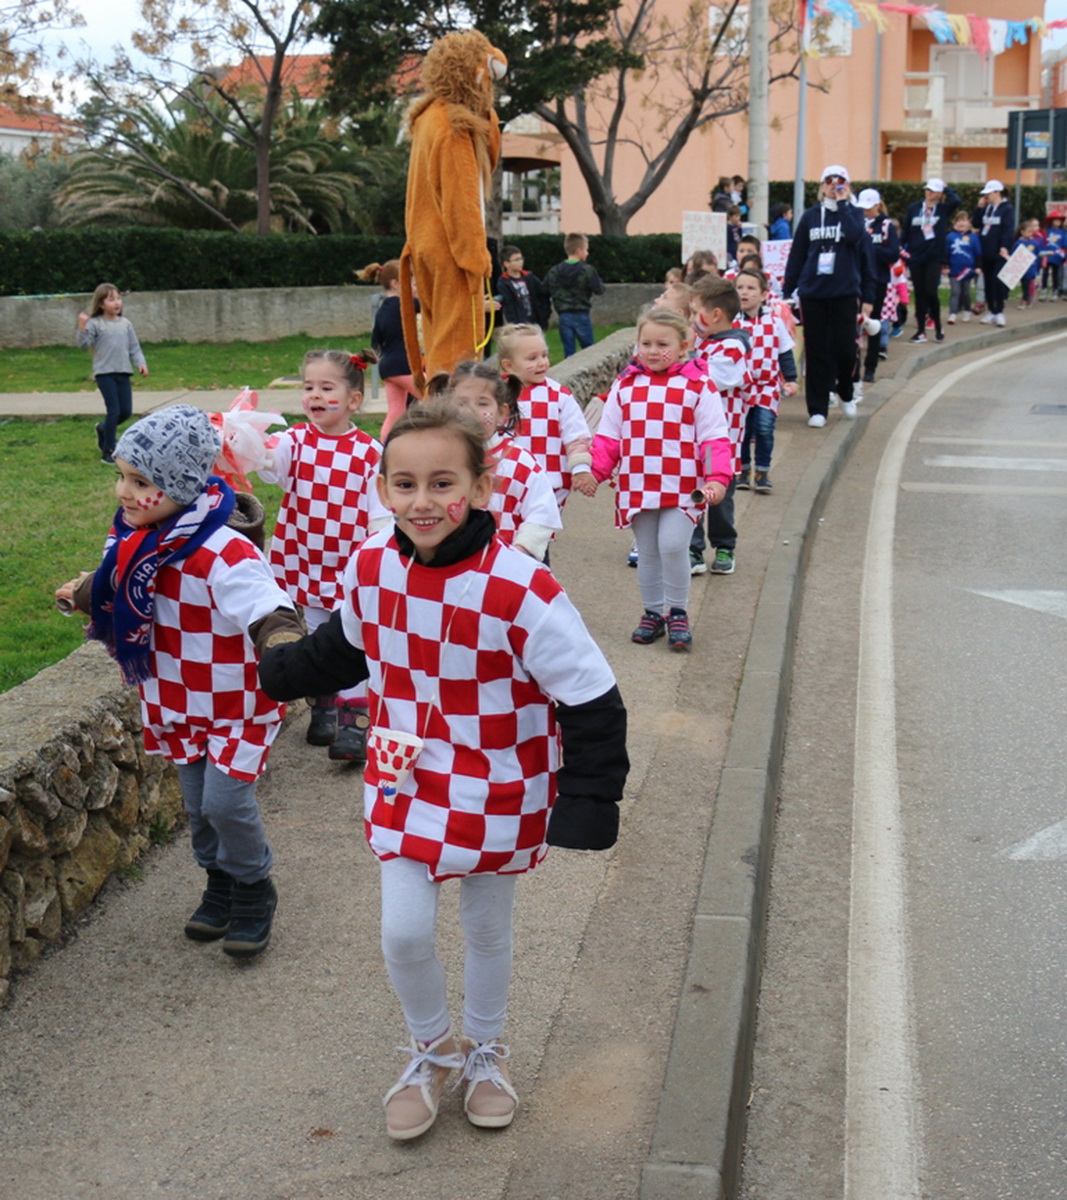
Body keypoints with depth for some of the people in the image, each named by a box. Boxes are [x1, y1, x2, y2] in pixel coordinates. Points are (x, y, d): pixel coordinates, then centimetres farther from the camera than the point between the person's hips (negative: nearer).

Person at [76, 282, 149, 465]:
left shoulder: (125, 324, 10)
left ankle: (103, 429, 35)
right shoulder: (95, 324, -4)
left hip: (123, 372, 5)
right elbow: (84, 345, -9)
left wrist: (141, 363, 0)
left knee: (126, 411, 6)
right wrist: (82, 328, -23)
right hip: (104, 372, -5)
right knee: (113, 411, -9)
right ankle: (108, 451, 2)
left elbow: (134, 347, 13)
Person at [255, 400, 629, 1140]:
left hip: (496, 794, -3)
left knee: (488, 930, 17)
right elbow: (345, 650, 13)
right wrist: (277, 668, 13)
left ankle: (486, 1050, 45)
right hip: (406, 785, 3)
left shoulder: (521, 592, -28)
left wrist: (587, 803, -20)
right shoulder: (371, 568, -11)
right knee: (404, 931, 1)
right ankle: (433, 1049, 32)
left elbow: (592, 702, -20)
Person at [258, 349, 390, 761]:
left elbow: (380, 516, -4)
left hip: (352, 569, -3)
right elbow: (268, 462, -23)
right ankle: (323, 708, 31)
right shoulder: (296, 441, -2)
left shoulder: (370, 453, -7)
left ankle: (355, 722, 7)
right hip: (305, 565, 3)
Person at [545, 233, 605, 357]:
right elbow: (599, 290, -7)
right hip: (582, 315, -3)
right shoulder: (587, 270, -11)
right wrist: (599, 280, 13)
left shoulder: (554, 272, 0)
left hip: (564, 316, 3)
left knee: (568, 352, 6)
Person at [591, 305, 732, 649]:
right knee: (647, 552, 11)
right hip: (637, 487, 4)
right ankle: (653, 612, 27)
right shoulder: (625, 385, 7)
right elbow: (609, 435, 9)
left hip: (682, 488, -3)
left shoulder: (698, 385, -2)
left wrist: (718, 477, -16)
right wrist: (594, 471, -3)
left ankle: (677, 613, 4)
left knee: (672, 544, -16)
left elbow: (714, 437, -4)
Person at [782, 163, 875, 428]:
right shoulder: (810, 216, 8)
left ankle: (845, 394, 23)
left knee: (844, 348, -5)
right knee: (817, 352, 1)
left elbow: (855, 236, -16)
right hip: (812, 293, 1)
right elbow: (796, 255, 8)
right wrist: (787, 291, 4)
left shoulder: (854, 213, 6)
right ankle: (817, 409, 8)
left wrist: (842, 205, -12)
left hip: (844, 292, -1)